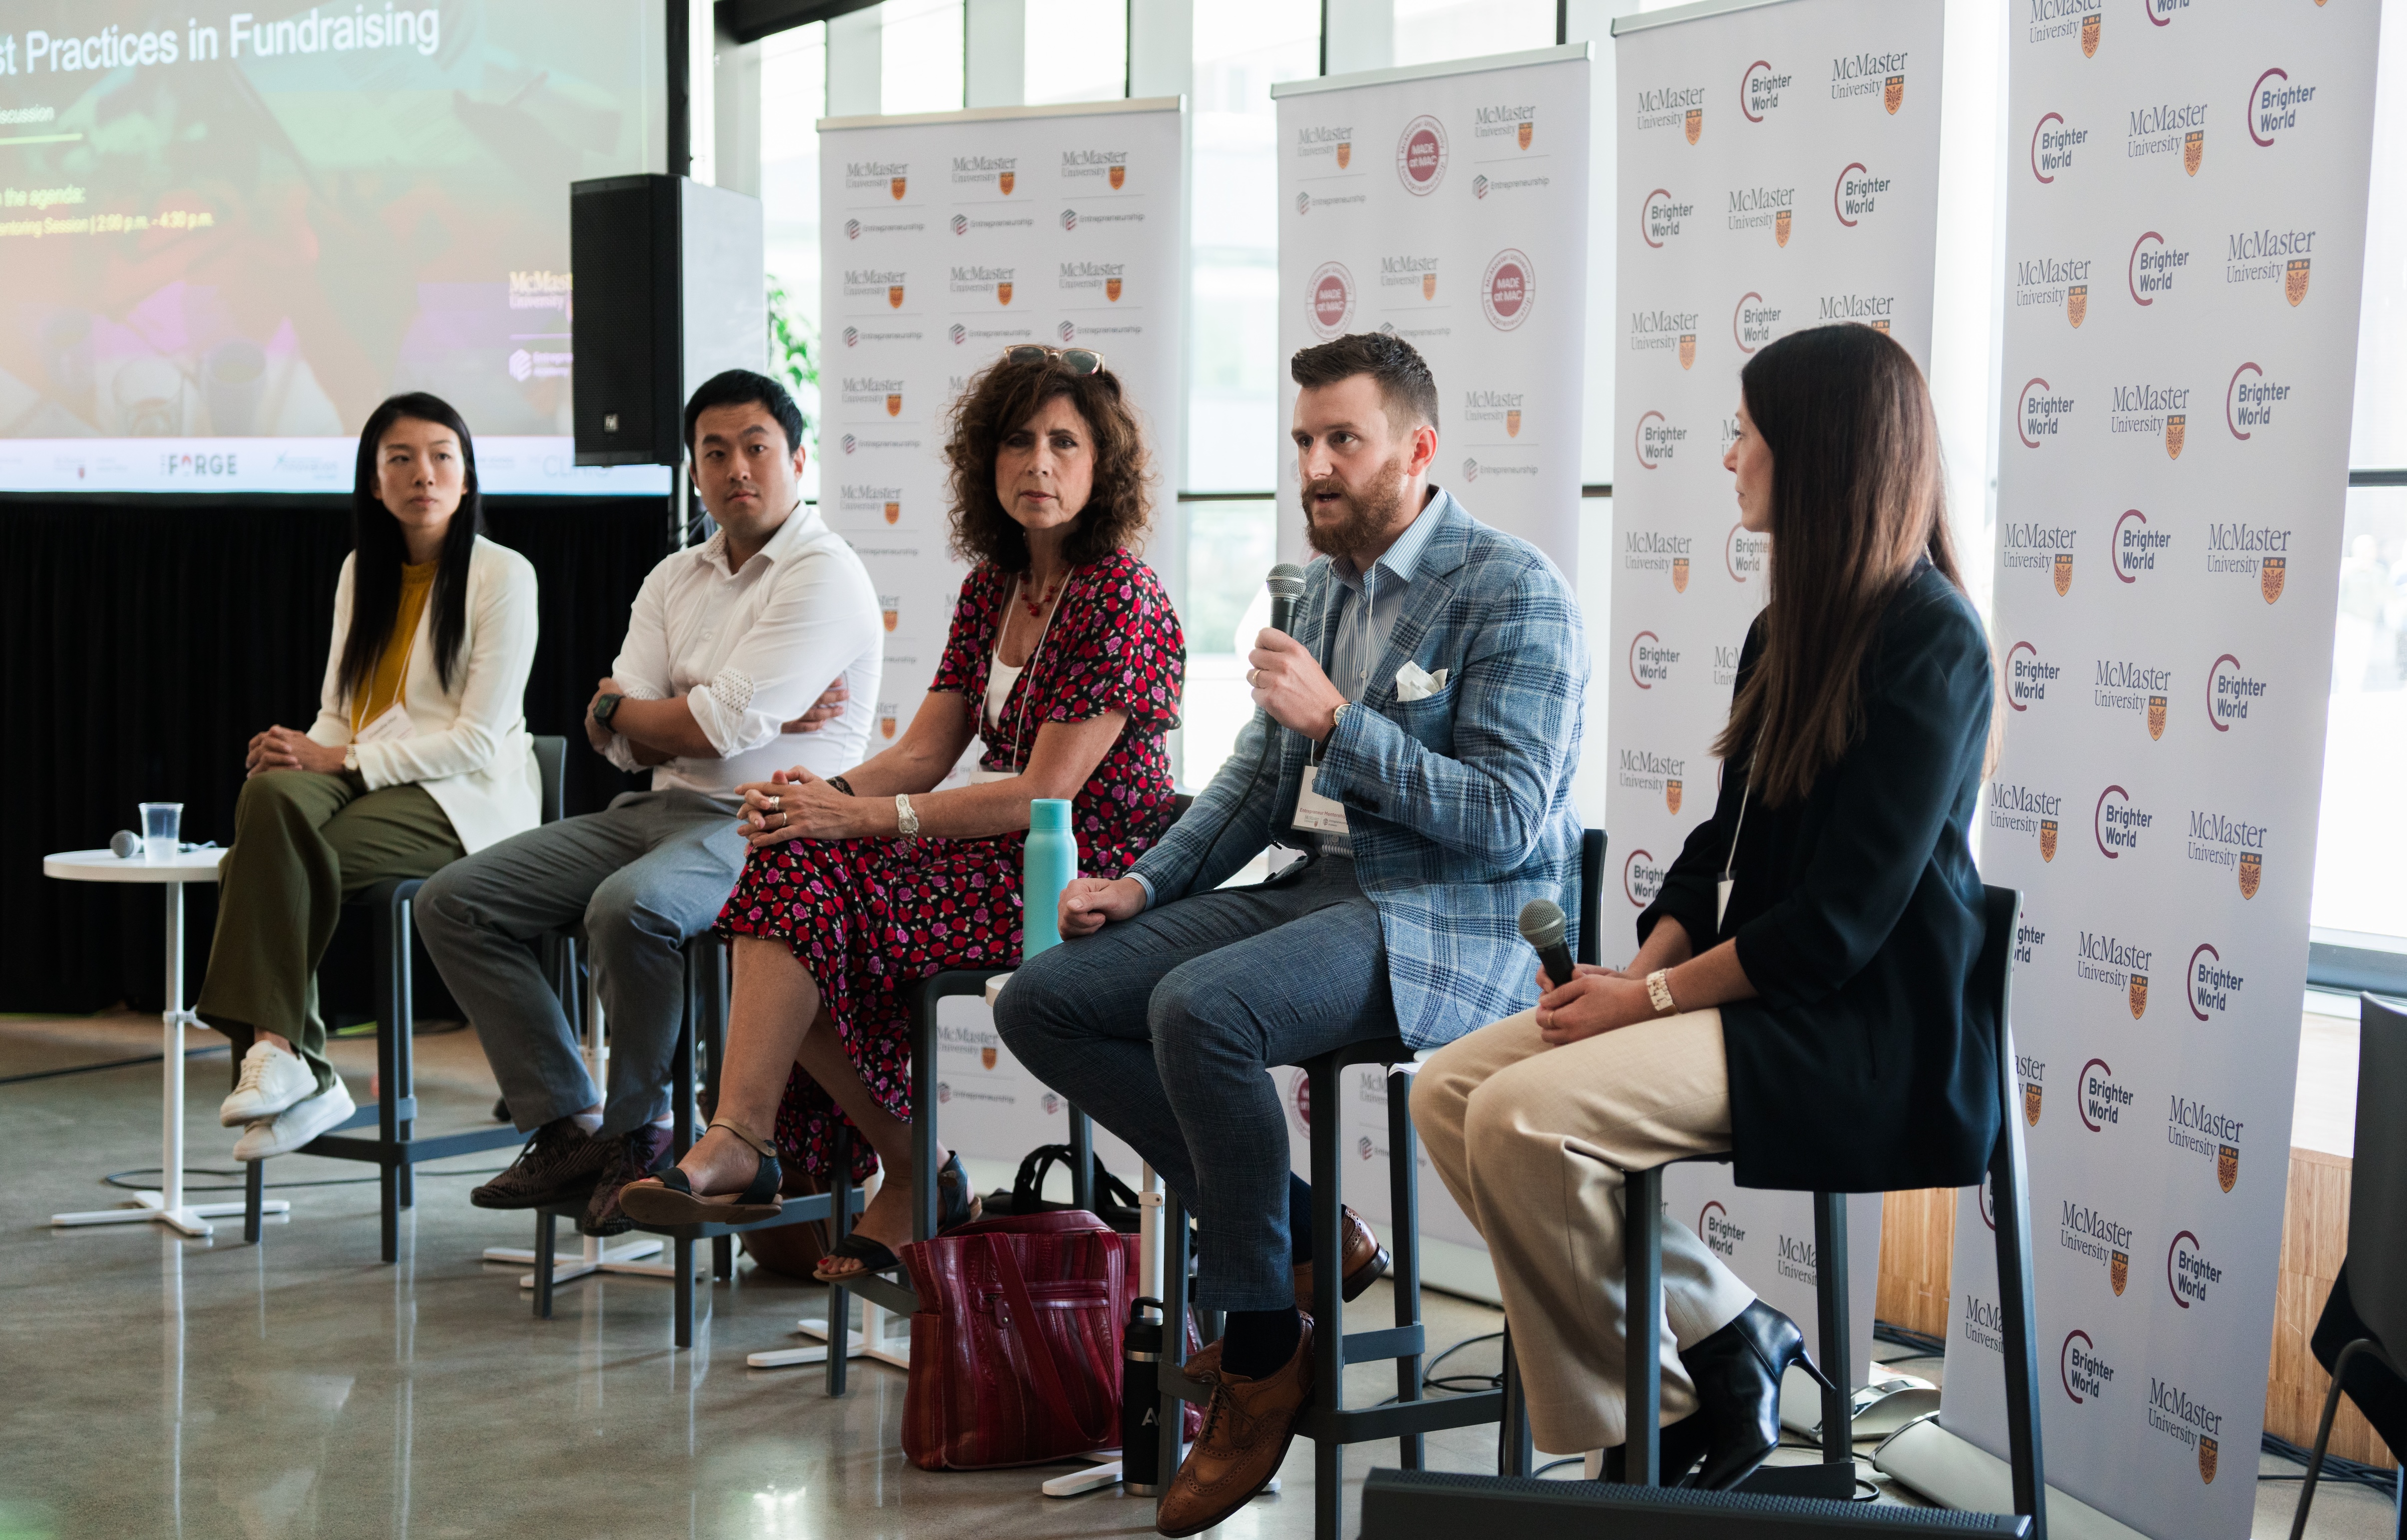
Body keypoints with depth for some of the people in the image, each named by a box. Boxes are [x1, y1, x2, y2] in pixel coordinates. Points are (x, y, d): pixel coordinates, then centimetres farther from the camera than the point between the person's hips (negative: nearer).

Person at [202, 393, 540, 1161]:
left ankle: (277, 1050, -16)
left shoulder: (503, 575, -4)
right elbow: (339, 713, 16)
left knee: (273, 857, -29)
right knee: (269, 792, -30)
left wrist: (343, 758, -16)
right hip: (362, 776, 6)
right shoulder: (362, 572, 17)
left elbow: (478, 741, -10)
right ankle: (298, 1073, -32)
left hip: (462, 800, -6)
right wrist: (306, 753, -8)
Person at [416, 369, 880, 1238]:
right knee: (452, 902, -3)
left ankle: (638, 1134, -13)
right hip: (662, 810, 8)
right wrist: (753, 716, -7)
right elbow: (623, 743, 6)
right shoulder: (674, 579, 17)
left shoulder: (824, 576, -7)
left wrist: (619, 709, 3)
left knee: (629, 908, -37)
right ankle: (567, 1128, -3)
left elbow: (720, 729, -16)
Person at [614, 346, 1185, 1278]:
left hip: (1091, 874, -8)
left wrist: (863, 817, -20)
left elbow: (1044, 793, -18)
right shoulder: (992, 584, 13)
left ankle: (742, 1142, -17)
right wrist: (827, 795, -13)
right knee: (793, 864, -16)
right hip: (1006, 856, 8)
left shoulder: (1122, 599, -12)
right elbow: (925, 753, 9)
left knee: (810, 880, -23)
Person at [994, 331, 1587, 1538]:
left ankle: (1264, 1353, -15)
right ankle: (1307, 1240, 1)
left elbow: (1506, 822, -17)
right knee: (1043, 1003, -3)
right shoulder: (1327, 587, 16)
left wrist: (1337, 722, -21)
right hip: (1316, 886, 9)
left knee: (1198, 1008, -35)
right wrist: (1143, 883, 7)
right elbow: (1259, 776, 22)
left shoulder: (1514, 593, -10)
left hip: (1451, 921, -9)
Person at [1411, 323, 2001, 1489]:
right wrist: (1644, 965, -2)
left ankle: (1667, 1406, -4)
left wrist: (1652, 997, -14)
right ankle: (1720, 1341, 0)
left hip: (1862, 1029, -9)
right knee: (1448, 1091, -5)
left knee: (1525, 1116, -25)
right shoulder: (1791, 627, 14)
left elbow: (1844, 918, -19)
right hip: (1747, 989, 9)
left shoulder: (1927, 642, -14)